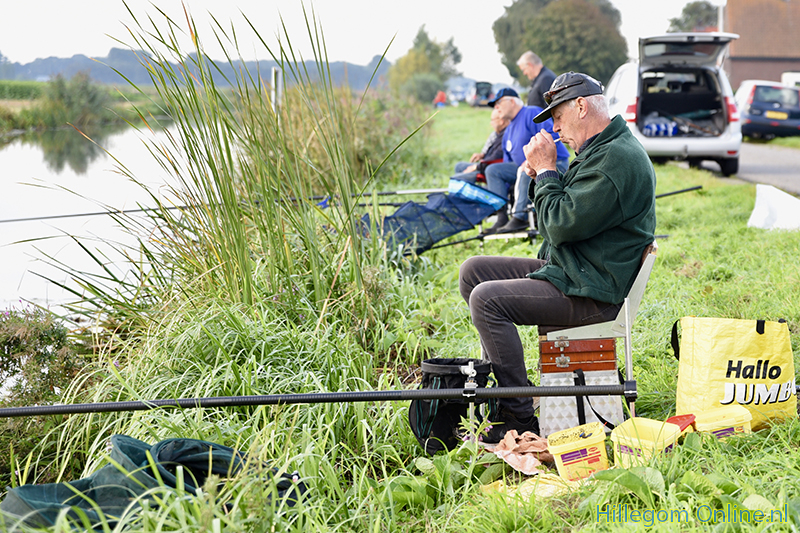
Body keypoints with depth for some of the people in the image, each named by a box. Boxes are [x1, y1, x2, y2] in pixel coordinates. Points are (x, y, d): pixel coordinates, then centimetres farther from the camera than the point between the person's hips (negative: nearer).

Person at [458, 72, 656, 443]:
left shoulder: (618, 158, -20)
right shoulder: (597, 151, 16)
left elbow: (563, 224, -24)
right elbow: (561, 214, 21)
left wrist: (546, 170, -12)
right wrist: (539, 175, 4)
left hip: (591, 293, -11)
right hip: (564, 271, 11)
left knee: (487, 298, -23)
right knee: (473, 271, 10)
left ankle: (519, 418, -18)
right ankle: (498, 376, 11)